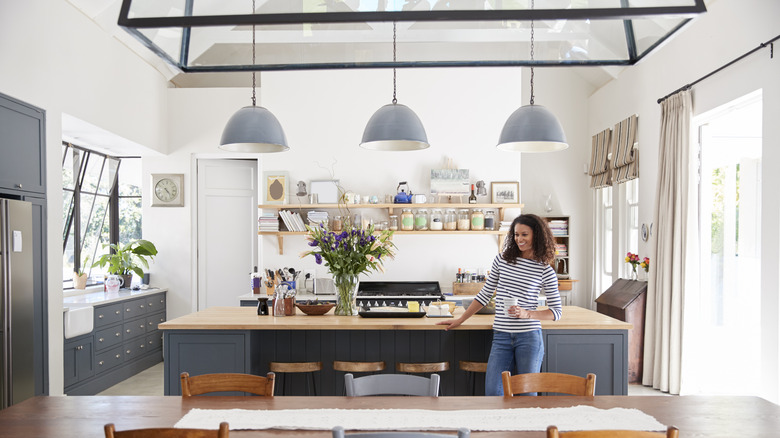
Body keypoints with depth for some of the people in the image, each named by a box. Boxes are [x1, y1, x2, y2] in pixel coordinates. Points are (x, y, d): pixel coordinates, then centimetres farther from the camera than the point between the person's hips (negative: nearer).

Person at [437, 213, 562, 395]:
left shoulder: (545, 271, 0)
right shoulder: (502, 260, 6)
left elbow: (556, 311, 2)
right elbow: (485, 295, 14)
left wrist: (527, 314, -15)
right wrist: (460, 320, 15)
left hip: (529, 337, -2)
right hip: (501, 336, 2)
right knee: (492, 392, -6)